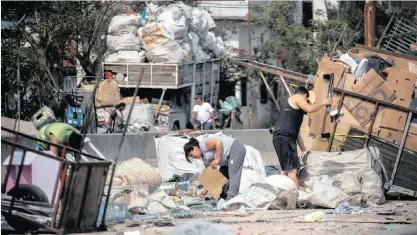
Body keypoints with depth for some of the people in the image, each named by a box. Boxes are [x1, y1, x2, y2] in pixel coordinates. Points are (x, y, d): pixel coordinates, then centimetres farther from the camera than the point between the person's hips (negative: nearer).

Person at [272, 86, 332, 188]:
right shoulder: (297, 97, 6)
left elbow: (296, 133, 31)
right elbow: (310, 109, -13)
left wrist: (304, 151, 31)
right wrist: (323, 103, 3)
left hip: (280, 138, 10)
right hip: (284, 137, -10)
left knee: (285, 170, 15)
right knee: (292, 169, -14)